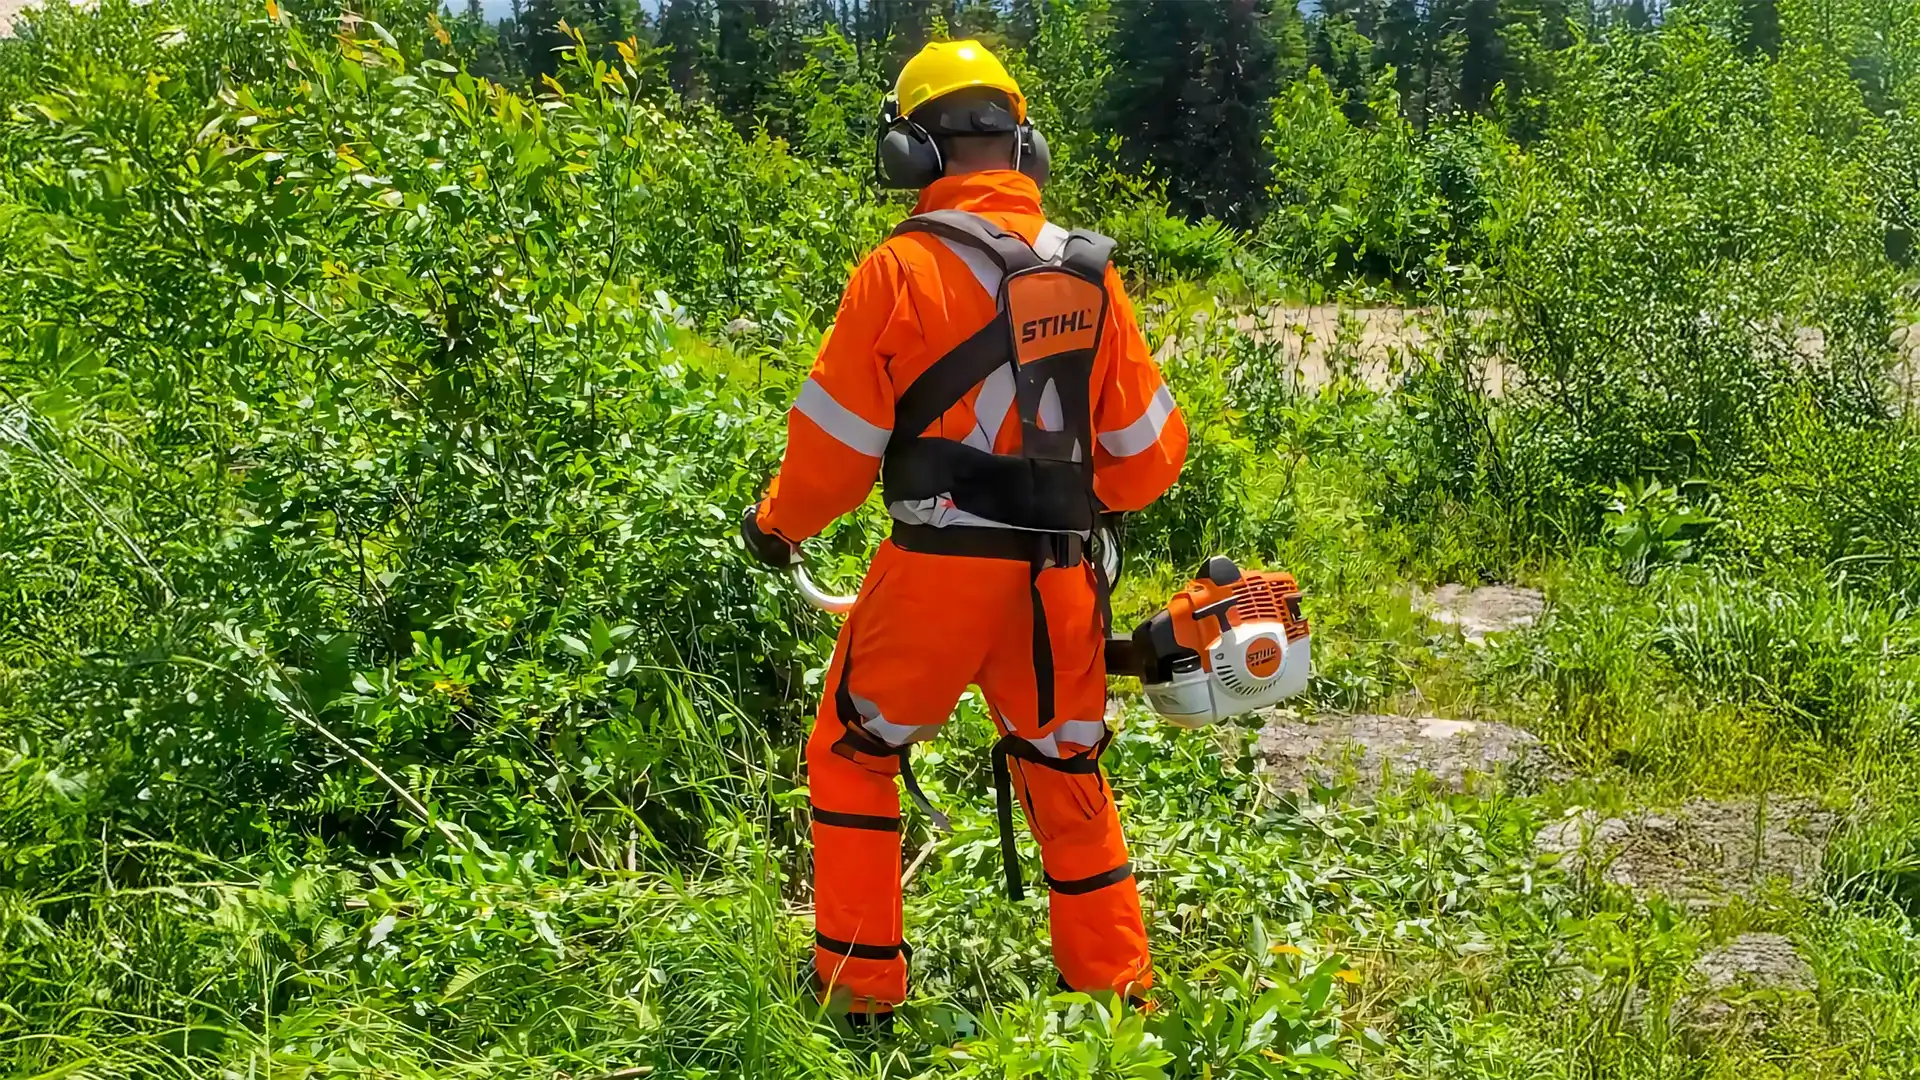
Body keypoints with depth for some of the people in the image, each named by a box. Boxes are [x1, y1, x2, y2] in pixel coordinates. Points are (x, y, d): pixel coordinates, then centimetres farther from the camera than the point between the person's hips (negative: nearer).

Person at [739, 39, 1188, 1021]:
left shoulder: (902, 268, -10)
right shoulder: (1089, 274, 3)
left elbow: (835, 440, -7)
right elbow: (1149, 450, 8)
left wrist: (775, 525, 12)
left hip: (934, 571, -4)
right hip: (1056, 577, 4)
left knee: (853, 759, 17)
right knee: (1068, 778, 20)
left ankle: (860, 988, 20)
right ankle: (1117, 990, 27)